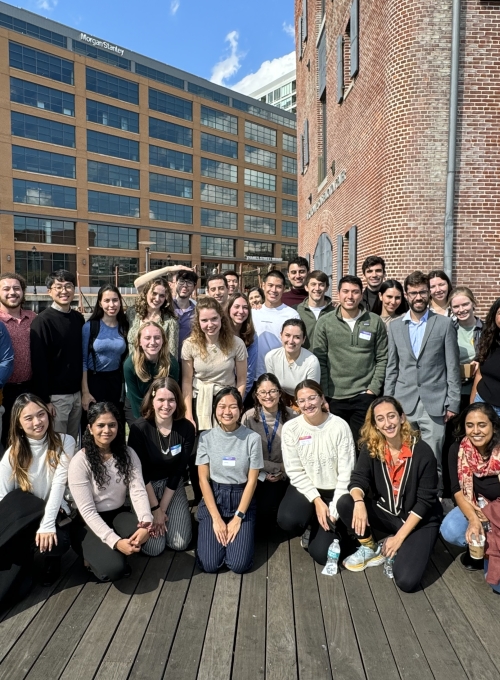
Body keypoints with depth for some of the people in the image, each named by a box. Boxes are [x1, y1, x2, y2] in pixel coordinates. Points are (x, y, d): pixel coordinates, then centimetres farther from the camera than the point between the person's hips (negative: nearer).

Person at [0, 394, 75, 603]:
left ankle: (50, 561, 7)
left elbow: (59, 484, -15)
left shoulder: (65, 443, -6)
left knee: (57, 541, -31)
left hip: (56, 512, -1)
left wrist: (47, 525, -24)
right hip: (23, 518, 1)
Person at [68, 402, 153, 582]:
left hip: (118, 514, 4)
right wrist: (115, 541, -30)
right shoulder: (80, 462, -16)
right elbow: (87, 510, -20)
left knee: (140, 531, -31)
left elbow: (138, 491, -13)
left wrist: (146, 524, -33)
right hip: (90, 523, -3)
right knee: (114, 569, -26)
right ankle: (95, 555, 8)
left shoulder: (128, 454, -4)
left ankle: (114, 553, 1)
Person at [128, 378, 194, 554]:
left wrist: (163, 508, -9)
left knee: (180, 543, -4)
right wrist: (155, 508, -14)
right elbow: (141, 473, -16)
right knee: (153, 547, -9)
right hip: (145, 488, -2)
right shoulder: (139, 428, -23)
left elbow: (178, 470, -10)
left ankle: (161, 508, 23)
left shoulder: (187, 428, -16)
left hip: (173, 486, 2)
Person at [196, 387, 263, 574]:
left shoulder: (252, 438, -9)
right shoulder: (206, 438, -6)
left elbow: (252, 481, -6)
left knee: (239, 565, -13)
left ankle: (236, 531, 18)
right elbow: (203, 479, -5)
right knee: (209, 564, -12)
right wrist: (216, 518, -10)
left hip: (241, 500, 0)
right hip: (212, 499, 1)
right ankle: (219, 529, 18)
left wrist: (238, 518, -10)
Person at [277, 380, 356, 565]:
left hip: (333, 490, -1)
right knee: (288, 520, -31)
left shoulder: (340, 426, -13)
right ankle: (311, 527, 7)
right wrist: (316, 500, -16)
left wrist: (334, 510, -14)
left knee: (321, 554, -12)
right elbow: (294, 471, -7)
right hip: (305, 488, 1)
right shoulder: (290, 428, -9)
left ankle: (326, 527, 24)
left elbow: (346, 472, -11)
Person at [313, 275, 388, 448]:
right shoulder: (324, 323, 1)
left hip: (365, 396, 0)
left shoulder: (375, 322, 3)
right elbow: (320, 360, 0)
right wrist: (323, 394, -4)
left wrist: (374, 389, -3)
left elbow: (382, 358, 5)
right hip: (333, 397, 0)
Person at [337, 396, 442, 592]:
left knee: (406, 581, -22)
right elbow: (358, 479, -15)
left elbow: (425, 500, -16)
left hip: (419, 520, -3)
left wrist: (399, 537, -17)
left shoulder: (422, 451, -19)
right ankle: (370, 549, 2)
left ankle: (405, 549, 11)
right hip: (385, 513, 4)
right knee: (345, 503, -22)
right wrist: (359, 502, -39)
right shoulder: (370, 447, -9)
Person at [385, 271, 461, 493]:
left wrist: (453, 403, -4)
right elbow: (392, 368, 10)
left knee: (432, 460, 1)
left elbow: (452, 367, 1)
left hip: (434, 404, -2)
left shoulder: (444, 324, 2)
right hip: (404, 403, 2)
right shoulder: (395, 326, 9)